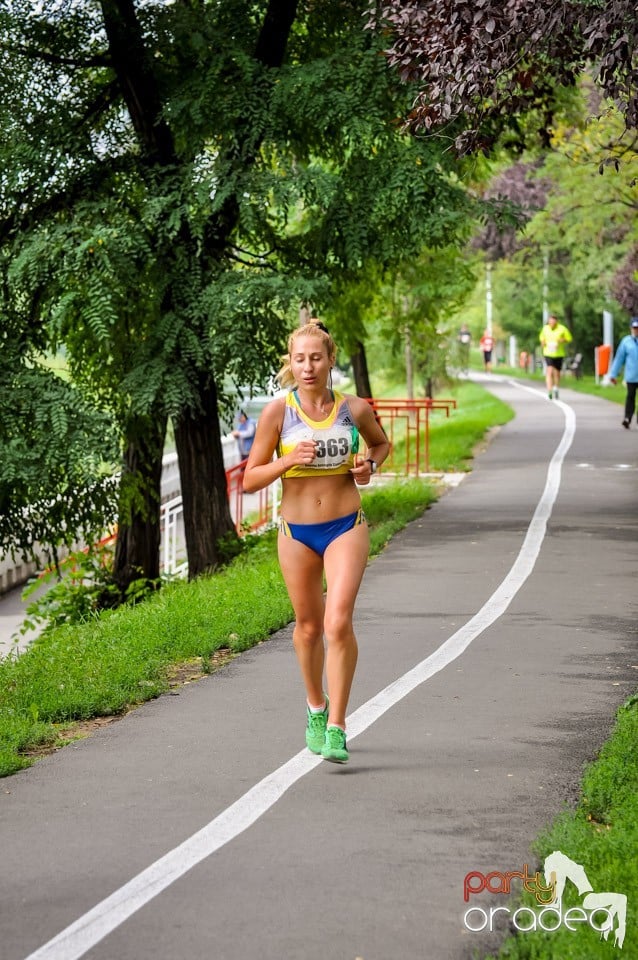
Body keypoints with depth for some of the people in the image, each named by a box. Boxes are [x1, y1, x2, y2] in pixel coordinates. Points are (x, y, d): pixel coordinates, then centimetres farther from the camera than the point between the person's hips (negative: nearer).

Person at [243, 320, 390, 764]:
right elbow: (250, 480, -3)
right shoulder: (277, 413, -7)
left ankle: (336, 727, -10)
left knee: (339, 622, -16)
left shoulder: (355, 409, -4)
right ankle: (316, 707, 38)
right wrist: (287, 461, -20)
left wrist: (369, 465, -3)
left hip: (346, 527, -1)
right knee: (309, 626, 14)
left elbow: (381, 443, 18)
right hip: (297, 532, 1)